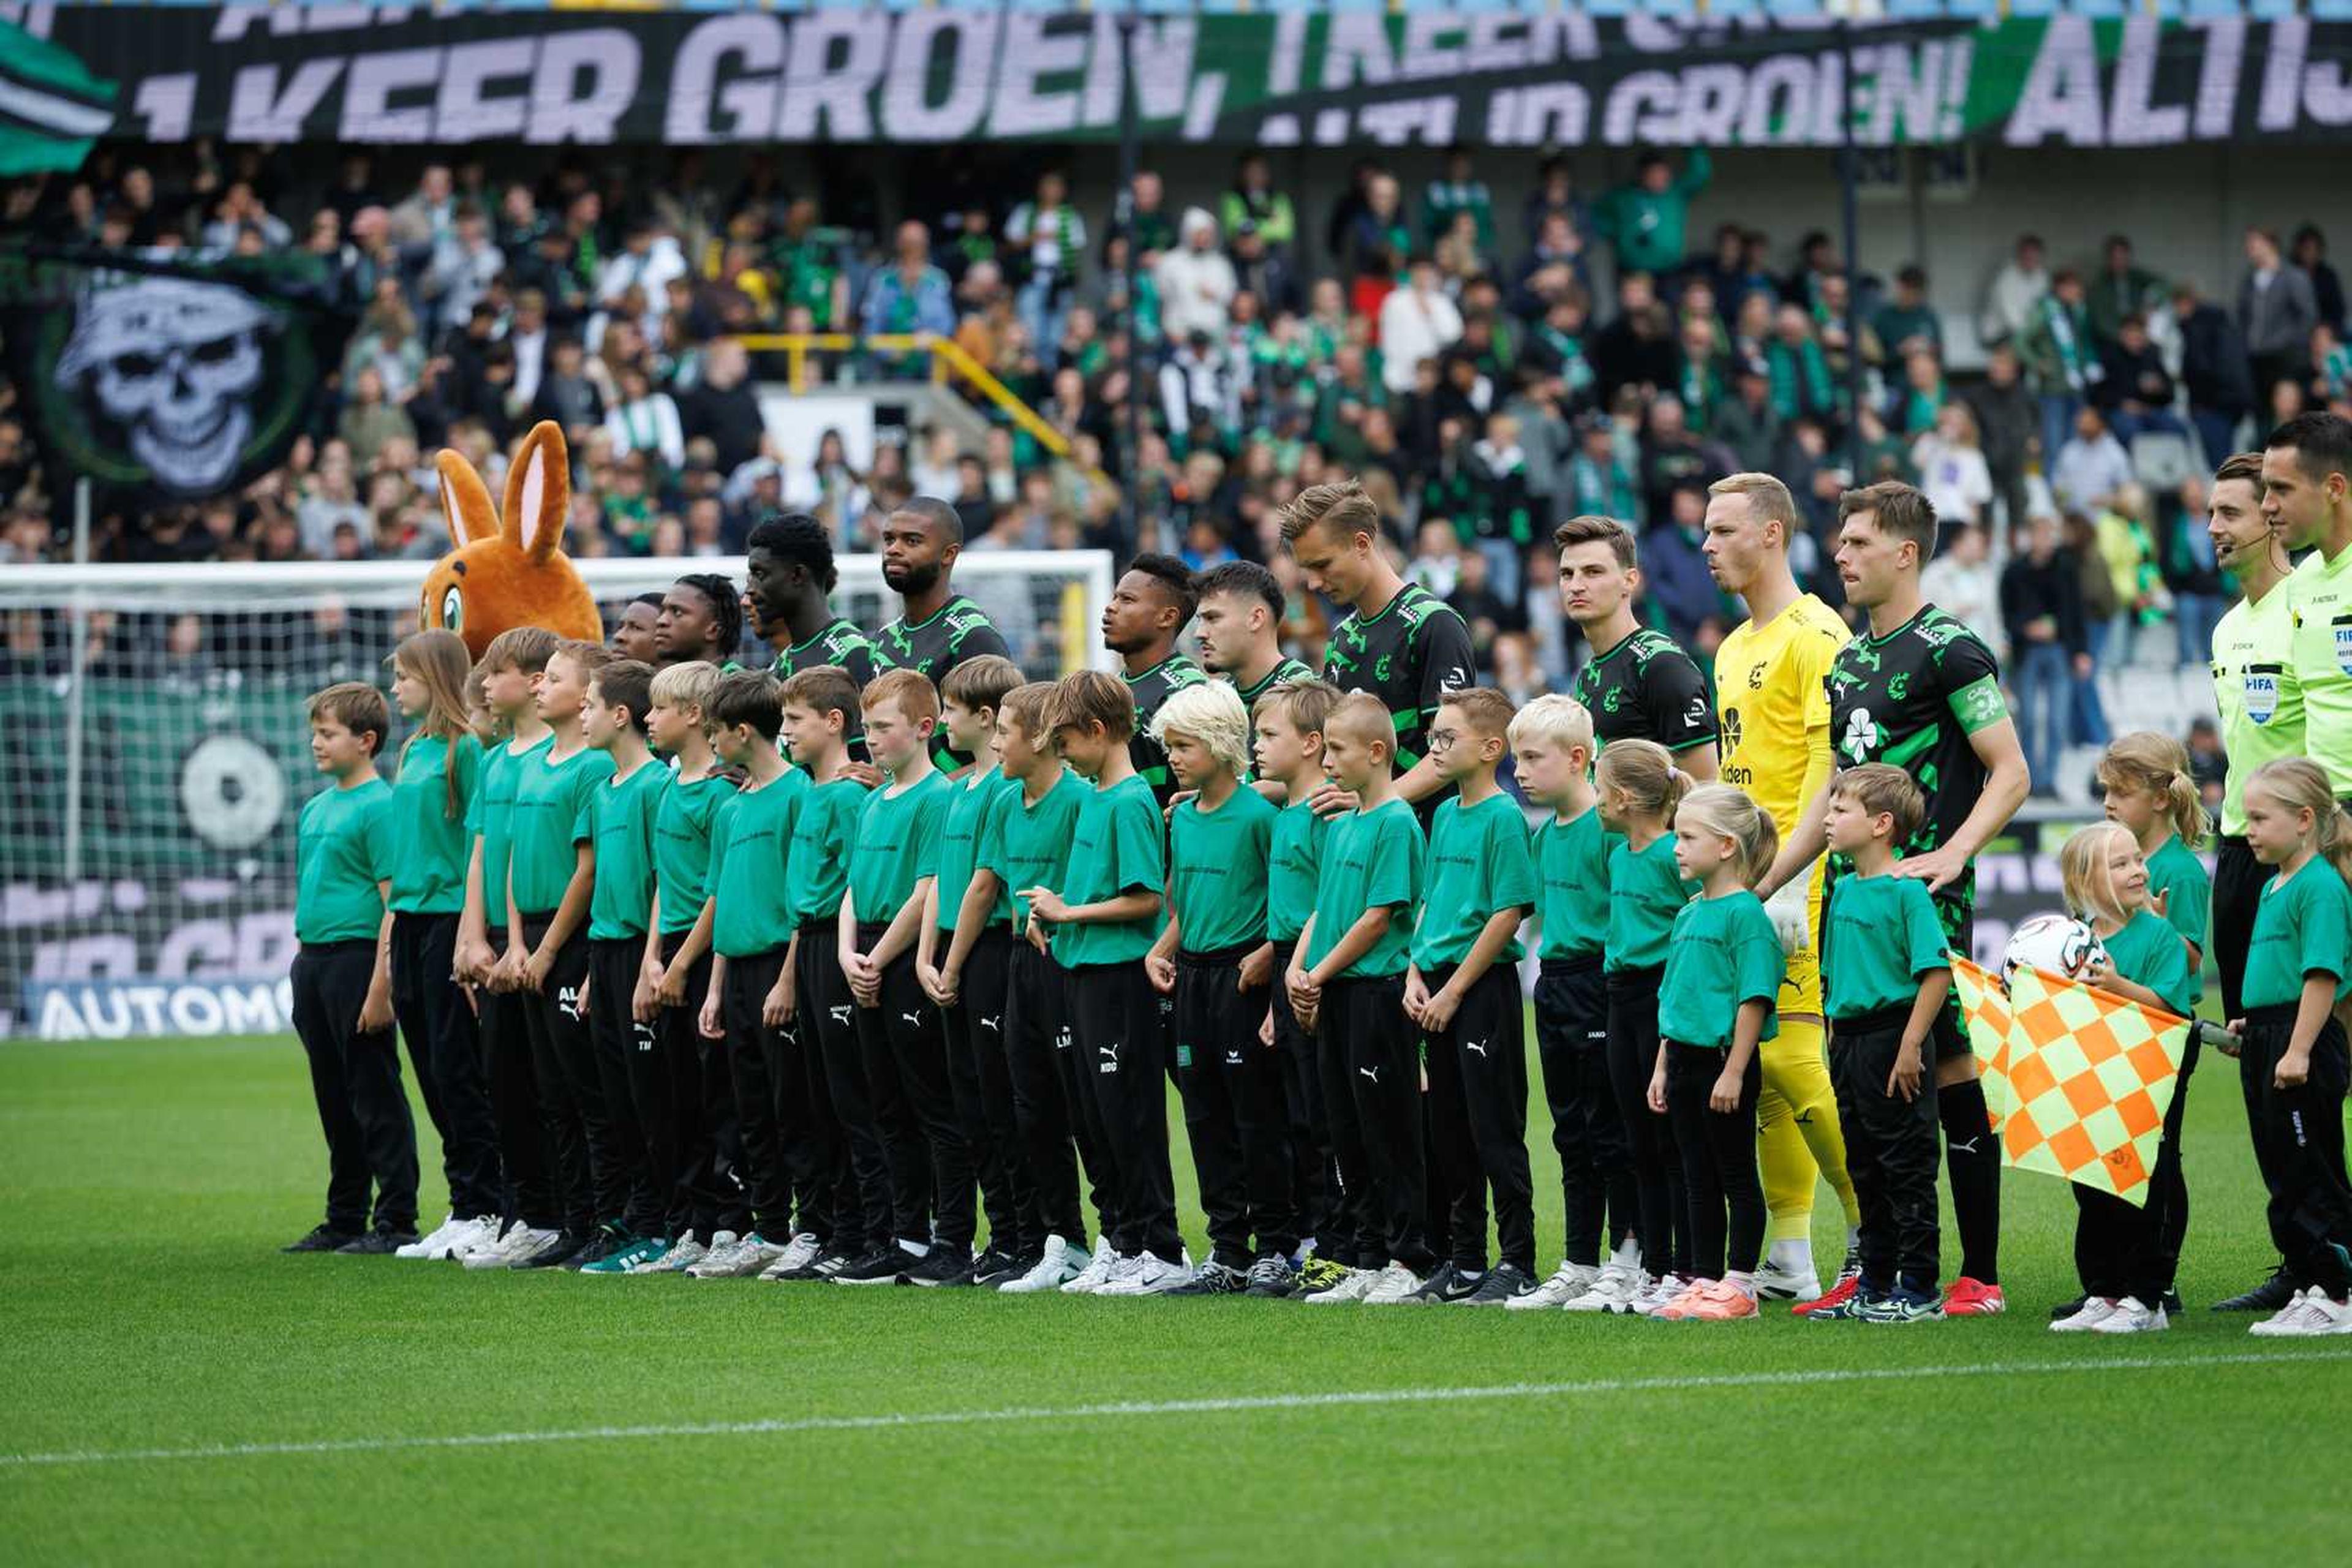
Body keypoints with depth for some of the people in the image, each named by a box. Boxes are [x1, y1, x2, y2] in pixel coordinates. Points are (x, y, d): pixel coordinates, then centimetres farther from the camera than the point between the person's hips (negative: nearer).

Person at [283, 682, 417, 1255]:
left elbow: (394, 901, -15)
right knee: (335, 1100, 13)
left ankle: (396, 1222, -1)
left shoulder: (379, 806, -11)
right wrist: (304, 964, 19)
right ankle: (345, 1220, 20)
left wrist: (380, 984, -20)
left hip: (357, 954, -9)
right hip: (313, 959, 9)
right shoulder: (316, 808, 15)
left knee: (375, 1097, -5)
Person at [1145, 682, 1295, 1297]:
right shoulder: (1182, 818, 11)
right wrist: (1160, 952, 8)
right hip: (1193, 971, 8)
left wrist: (1267, 954, -20)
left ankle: (1276, 1250, 4)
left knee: (1258, 1114, -3)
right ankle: (1227, 1252, 15)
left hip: (1243, 974, -8)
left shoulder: (1258, 815, -12)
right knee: (1206, 1118, 9)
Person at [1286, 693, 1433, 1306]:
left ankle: (1409, 1260, 1)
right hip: (1335, 998, 9)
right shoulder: (1340, 826, 15)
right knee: (1350, 1134, 11)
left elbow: (1379, 916, -15)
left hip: (1378, 989, -9)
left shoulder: (1396, 823, -11)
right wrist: (1298, 969, 1)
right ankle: (1371, 1260, 17)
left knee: (1390, 1132, -4)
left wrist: (1321, 974, -11)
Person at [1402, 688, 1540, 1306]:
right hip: (1439, 989, 8)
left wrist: (1454, 991, -16)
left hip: (1485, 985, -8)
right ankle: (1465, 1260, 20)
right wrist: (1416, 974, 6)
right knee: (1450, 1130, 12)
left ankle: (1517, 1264, 0)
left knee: (1496, 1128, -5)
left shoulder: (1503, 817, -12)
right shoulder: (1445, 815, 13)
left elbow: (1508, 914, -16)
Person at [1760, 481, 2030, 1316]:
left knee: (1951, 1071, -5)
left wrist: (1951, 855, -22)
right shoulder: (1849, 661, 18)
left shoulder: (1947, 649, -7)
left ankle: (1979, 1276, -1)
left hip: (1926, 900, -8)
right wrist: (1760, 883, 21)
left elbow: (2010, 774, -10)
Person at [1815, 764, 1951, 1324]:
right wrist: (1837, 1039, 17)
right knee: (1865, 1171, 14)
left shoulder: (1907, 891, -14)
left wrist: (1910, 1047, -21)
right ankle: (1874, 1286, 22)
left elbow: (1936, 973, -19)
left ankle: (1920, 1289, 2)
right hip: (1850, 1041, 9)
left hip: (1892, 1040, -9)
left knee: (1907, 1170, -3)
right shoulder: (1844, 889, 12)